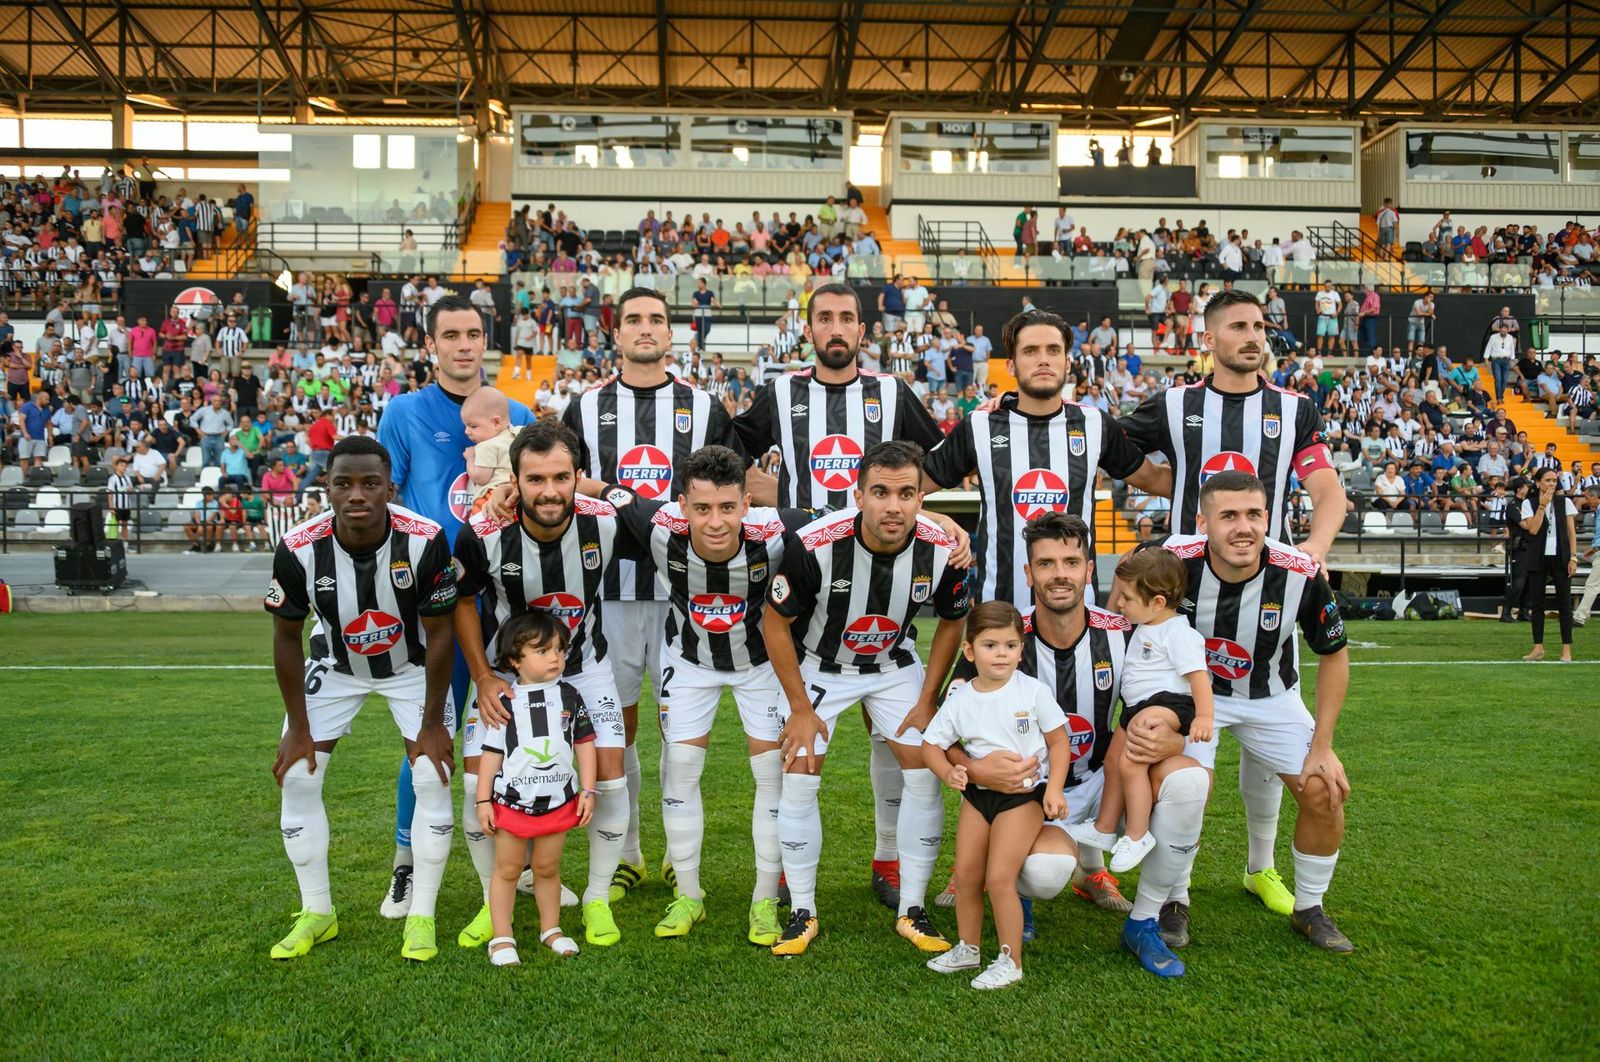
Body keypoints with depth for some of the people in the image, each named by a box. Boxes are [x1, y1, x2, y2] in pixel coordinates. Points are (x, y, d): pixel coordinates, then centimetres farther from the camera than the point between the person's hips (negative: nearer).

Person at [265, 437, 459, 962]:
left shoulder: (425, 540, -32)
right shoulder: (299, 548, -27)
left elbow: (439, 633, -18)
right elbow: (287, 638, -10)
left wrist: (432, 722, -14)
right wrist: (298, 728, -7)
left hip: (412, 663, -1)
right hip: (335, 664, 2)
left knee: (433, 776, -11)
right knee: (298, 776, -4)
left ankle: (422, 915, 5)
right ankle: (316, 913, 15)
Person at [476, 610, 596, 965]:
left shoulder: (569, 697, 0)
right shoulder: (504, 701, -6)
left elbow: (584, 743, 5)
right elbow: (492, 752, -2)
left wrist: (587, 791, 2)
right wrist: (483, 800, -2)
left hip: (559, 802, 2)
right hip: (511, 802, -1)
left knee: (547, 868, 13)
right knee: (507, 870, 8)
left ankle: (551, 929, 28)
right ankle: (502, 937, 19)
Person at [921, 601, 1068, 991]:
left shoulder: (1033, 691, -11)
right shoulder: (959, 700, -4)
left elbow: (1058, 741, -3)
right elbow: (931, 744, 3)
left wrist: (1054, 789, -14)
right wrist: (948, 773, -17)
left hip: (1025, 793, -4)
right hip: (977, 792, 4)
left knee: (999, 878, -11)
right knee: (966, 874, 9)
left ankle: (1011, 961, 6)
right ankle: (968, 948, 30)